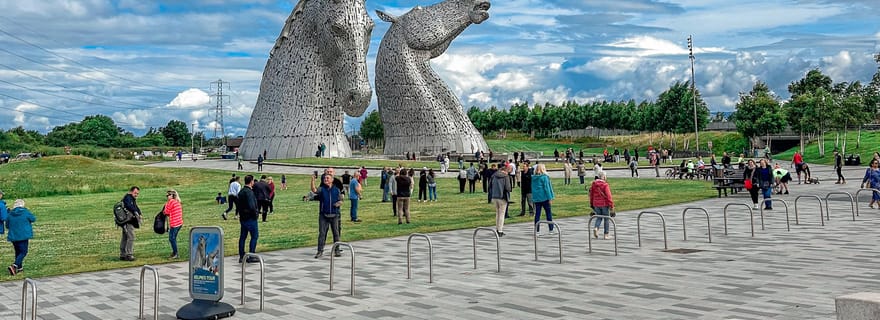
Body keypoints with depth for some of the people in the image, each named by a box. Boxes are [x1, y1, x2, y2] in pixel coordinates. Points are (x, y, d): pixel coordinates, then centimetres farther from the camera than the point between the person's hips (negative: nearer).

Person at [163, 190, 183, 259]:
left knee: (171, 238, -3)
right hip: (179, 223, 9)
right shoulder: (177, 202, 15)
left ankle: (175, 254, -2)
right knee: (173, 238, 17)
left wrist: (166, 204, 7)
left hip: (174, 224, -9)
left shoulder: (171, 202, -12)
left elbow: (166, 212, -5)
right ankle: (174, 253, 22)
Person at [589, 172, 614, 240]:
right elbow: (608, 196, -17)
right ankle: (606, 234, 11)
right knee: (606, 219, 8)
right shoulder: (605, 185, -16)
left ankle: (595, 228, -10)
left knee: (599, 217, 17)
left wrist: (591, 204, 18)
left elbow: (591, 194, 8)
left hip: (596, 204, 5)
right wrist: (611, 205, -11)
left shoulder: (593, 184, 2)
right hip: (604, 204, -5)